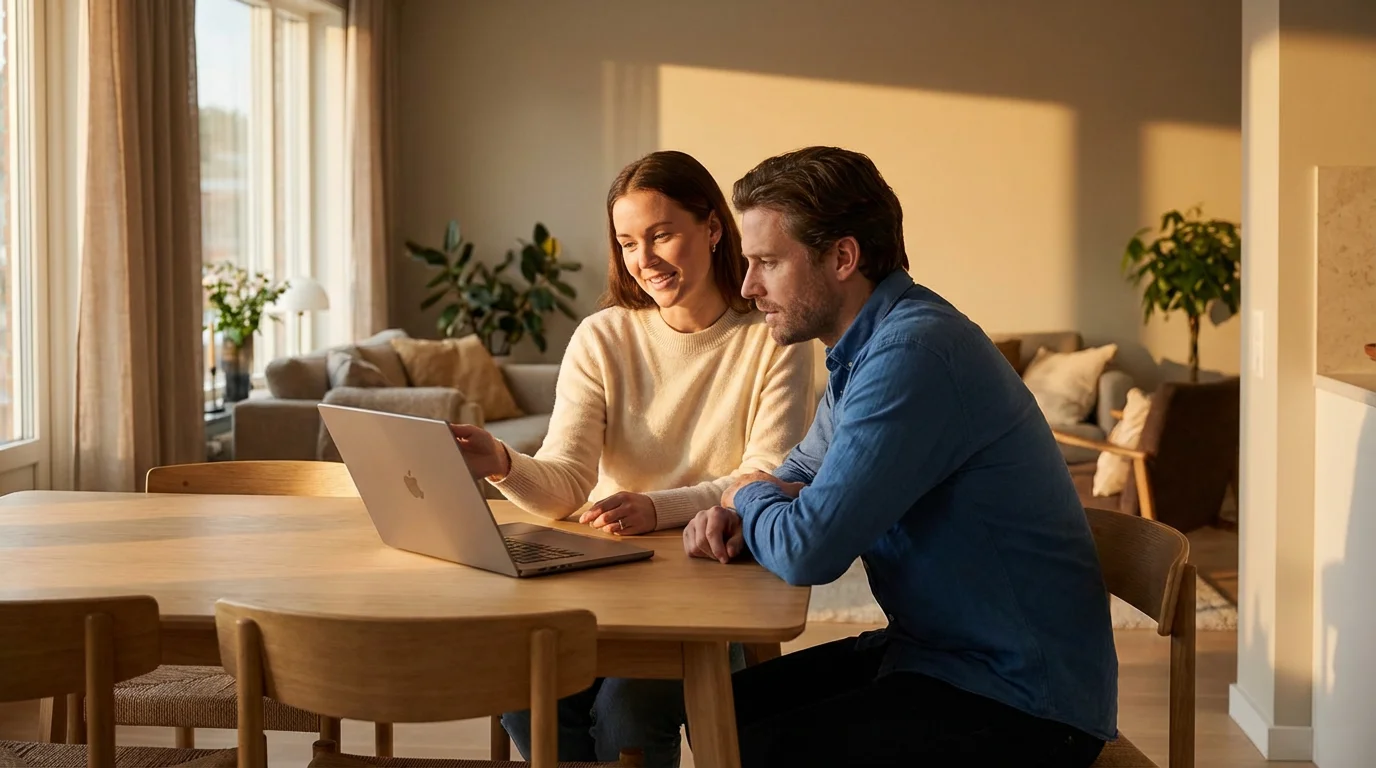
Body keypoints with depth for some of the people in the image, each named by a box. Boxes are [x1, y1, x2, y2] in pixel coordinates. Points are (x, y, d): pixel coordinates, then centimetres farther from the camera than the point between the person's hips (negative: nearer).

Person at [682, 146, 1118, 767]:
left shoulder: (913, 354, -25)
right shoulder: (867, 344, 9)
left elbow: (807, 551, -29)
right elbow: (803, 473, 23)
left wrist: (749, 495, -6)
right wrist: (735, 516, 0)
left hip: (1019, 703, -10)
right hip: (940, 648, 10)